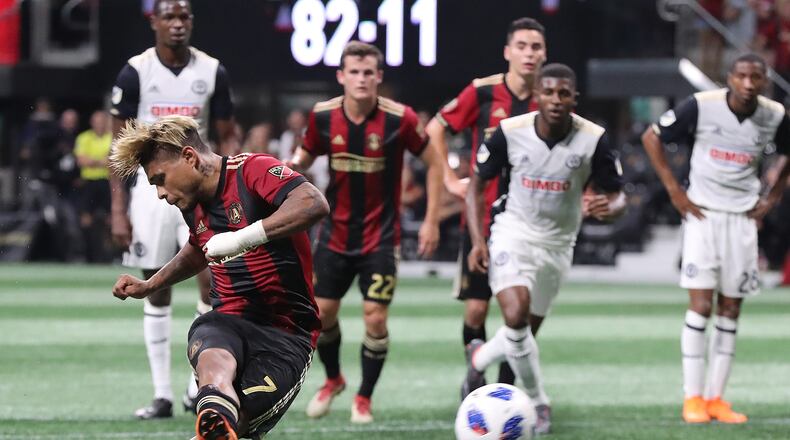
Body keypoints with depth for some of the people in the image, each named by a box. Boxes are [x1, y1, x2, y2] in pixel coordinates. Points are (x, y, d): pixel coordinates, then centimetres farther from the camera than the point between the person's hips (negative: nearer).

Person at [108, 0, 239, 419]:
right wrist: (118, 211, -5)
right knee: (156, 291, 4)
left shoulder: (212, 72, 2)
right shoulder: (135, 73, -3)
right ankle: (162, 394, 10)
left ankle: (199, 387, 2)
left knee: (214, 282, -11)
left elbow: (227, 139, 7)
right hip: (151, 185, -1)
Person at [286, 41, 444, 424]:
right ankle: (333, 379, 35)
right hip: (336, 232, 3)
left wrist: (431, 220, -6)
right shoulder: (322, 116, -6)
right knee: (322, 312, 6)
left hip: (381, 235, -3)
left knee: (375, 318, -8)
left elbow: (434, 162, -3)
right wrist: (293, 164, -14)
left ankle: (364, 398, 12)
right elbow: (305, 156, 11)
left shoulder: (399, 119, -15)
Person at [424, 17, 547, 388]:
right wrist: (450, 180, 0)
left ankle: (504, 387, 11)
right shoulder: (483, 92, -5)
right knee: (475, 309, -2)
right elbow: (435, 129, 6)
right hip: (483, 216, -1)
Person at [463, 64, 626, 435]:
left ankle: (479, 358, 44)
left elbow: (616, 197, -5)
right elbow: (477, 184, 0)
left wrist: (607, 208, -31)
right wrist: (477, 240, -11)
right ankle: (538, 403, -7)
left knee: (525, 330, 11)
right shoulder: (510, 132, -14)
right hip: (514, 233, -2)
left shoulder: (593, 139, -14)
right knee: (515, 316, -23)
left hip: (558, 244, 2)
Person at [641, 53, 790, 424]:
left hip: (743, 217, 3)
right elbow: (651, 137, -2)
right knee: (700, 304, -9)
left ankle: (715, 397, 9)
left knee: (730, 310, 4)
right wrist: (675, 191, -5)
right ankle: (692, 398, -3)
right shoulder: (701, 106, -12)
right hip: (703, 213, -3)